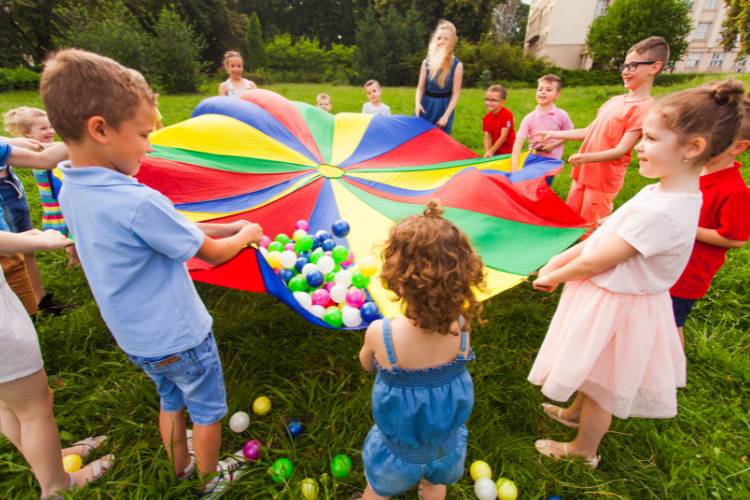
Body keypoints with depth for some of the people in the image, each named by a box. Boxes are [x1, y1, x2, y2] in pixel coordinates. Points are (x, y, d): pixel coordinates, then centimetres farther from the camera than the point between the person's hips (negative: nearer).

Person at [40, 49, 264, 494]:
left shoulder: (71, 192, -6)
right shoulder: (138, 202, -33)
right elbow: (213, 254, -20)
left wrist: (228, 226, 0)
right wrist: (246, 234, -1)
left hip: (136, 337, 7)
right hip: (180, 337, -7)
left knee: (172, 402, 30)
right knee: (208, 411, 19)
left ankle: (181, 469, 52)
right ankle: (211, 479, 43)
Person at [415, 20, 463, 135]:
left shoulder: (457, 65, -8)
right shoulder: (426, 62, -1)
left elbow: (456, 94, -8)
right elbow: (420, 88, 5)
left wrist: (446, 115, -15)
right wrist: (417, 103, -15)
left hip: (444, 107, -2)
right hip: (426, 105, 2)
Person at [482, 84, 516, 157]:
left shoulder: (507, 114, -16)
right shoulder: (486, 118, 1)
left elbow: (503, 137, -19)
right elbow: (487, 137, -3)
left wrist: (491, 152, -17)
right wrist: (487, 152, -20)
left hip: (508, 152, -5)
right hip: (495, 153, 5)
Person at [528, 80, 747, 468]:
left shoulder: (661, 212, -32)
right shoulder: (661, 192, -1)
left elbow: (595, 263, -25)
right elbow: (604, 234, 4)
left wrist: (552, 278, -9)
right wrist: (559, 260, 0)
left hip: (616, 307, -9)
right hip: (610, 297, 9)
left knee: (602, 386, 16)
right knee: (593, 376, 31)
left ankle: (583, 450, 41)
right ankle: (575, 413, 58)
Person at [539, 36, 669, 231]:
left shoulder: (645, 107, -15)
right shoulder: (614, 100, 9)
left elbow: (621, 149, -21)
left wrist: (586, 157, -36)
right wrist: (555, 134, 13)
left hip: (603, 180, -8)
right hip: (583, 173, 8)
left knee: (590, 230, 0)